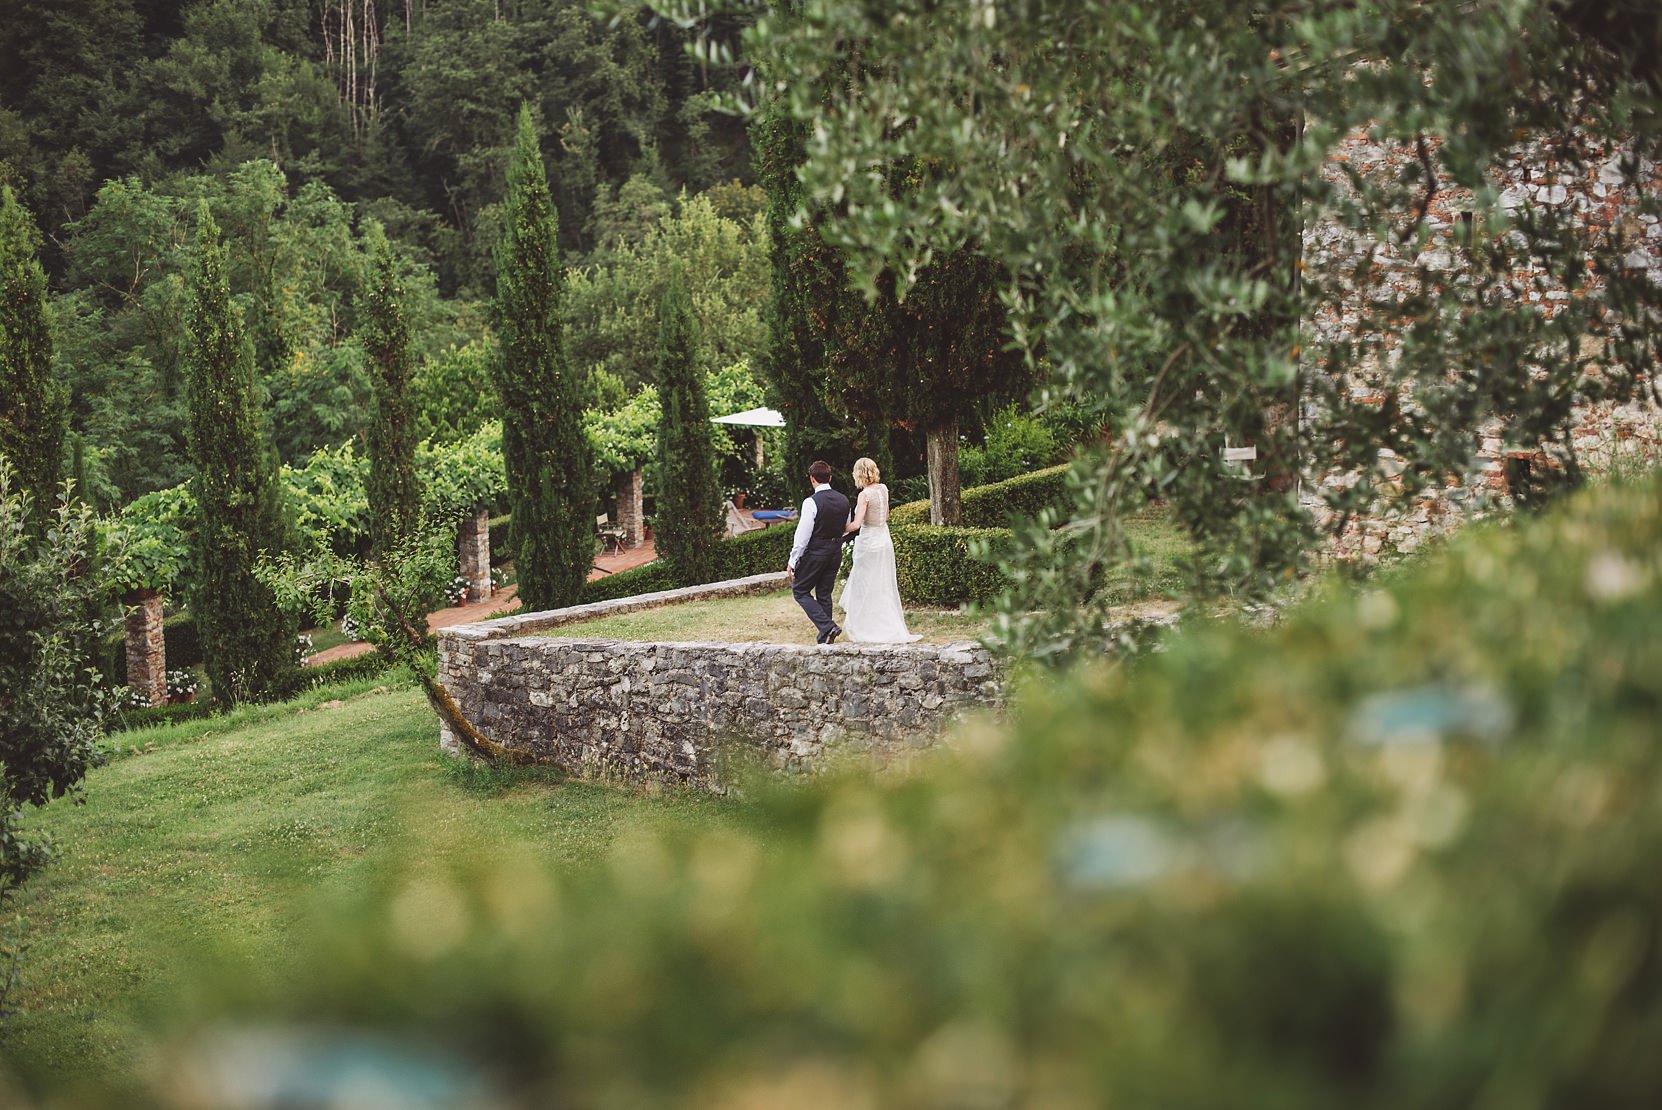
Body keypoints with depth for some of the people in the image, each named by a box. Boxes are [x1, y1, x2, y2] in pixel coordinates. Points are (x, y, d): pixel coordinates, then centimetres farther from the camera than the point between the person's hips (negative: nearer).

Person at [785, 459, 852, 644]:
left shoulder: (811, 502, -18)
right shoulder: (843, 500, 3)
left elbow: (802, 536, -17)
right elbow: (847, 530, 14)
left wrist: (792, 563, -12)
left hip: (815, 553, -6)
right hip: (835, 552, 6)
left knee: (800, 590, 7)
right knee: (824, 594, 16)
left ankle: (827, 627, -9)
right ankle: (825, 637, 17)